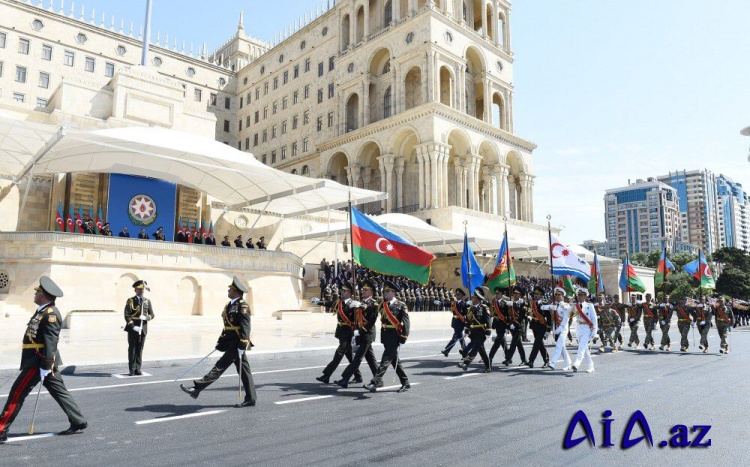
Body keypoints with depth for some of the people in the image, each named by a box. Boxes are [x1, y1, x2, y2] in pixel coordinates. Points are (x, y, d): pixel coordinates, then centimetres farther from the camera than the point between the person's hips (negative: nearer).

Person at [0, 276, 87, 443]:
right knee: (60, 392, 12)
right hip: (35, 359, 10)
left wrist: (45, 367, -24)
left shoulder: (50, 314, -18)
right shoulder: (43, 311, 14)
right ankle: (79, 423, 17)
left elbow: (50, 343, -22)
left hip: (39, 361, -10)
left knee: (17, 394, -2)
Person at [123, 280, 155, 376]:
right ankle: (132, 370, 8)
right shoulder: (130, 301, 1)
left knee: (140, 349, 6)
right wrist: (133, 326, -16)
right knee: (132, 349, 2)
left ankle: (137, 369, 13)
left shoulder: (147, 301, 11)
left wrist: (146, 317, -12)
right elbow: (127, 316, -6)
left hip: (143, 329, 3)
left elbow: (152, 315, 9)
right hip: (133, 329, -3)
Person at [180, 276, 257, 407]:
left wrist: (242, 346, -22)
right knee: (244, 371, 11)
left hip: (237, 343, -10)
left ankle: (197, 388, -9)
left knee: (220, 366, -9)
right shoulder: (230, 305, 16)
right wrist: (220, 341, 18)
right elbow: (228, 326, 21)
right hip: (231, 342, 10)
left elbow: (245, 328, -19)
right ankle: (251, 398, 15)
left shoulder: (243, 306, -13)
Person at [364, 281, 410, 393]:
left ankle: (375, 382, -14)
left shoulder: (401, 305, -7)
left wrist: (404, 336, -16)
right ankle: (405, 383, 25)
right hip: (385, 336, 7)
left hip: (394, 337, -7)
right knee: (395, 360, 14)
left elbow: (406, 321, -11)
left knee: (386, 360, -11)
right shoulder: (382, 305, 12)